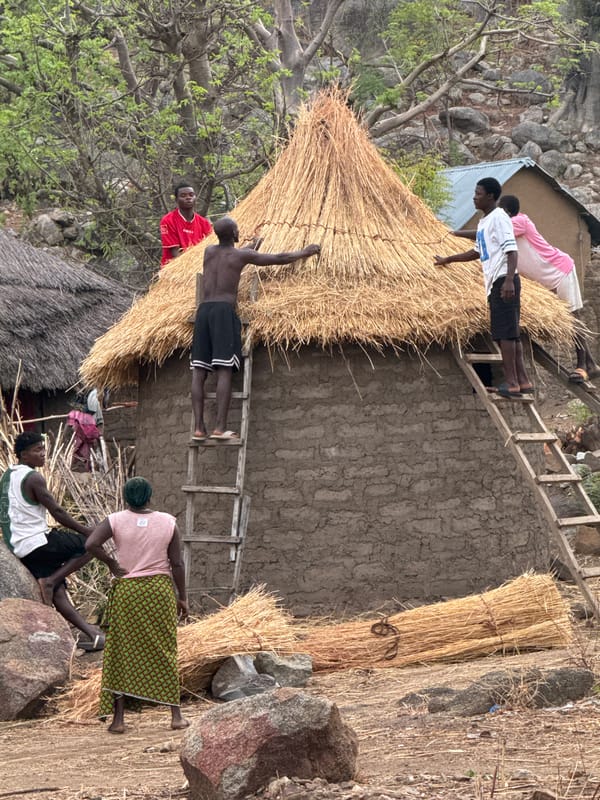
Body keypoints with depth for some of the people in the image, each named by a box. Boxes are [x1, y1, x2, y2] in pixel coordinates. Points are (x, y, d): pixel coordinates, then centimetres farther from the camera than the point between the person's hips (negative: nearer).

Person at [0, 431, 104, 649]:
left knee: (58, 592, 5)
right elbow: (57, 512, -14)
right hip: (37, 542, -9)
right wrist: (87, 531, -6)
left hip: (18, 547, 9)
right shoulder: (33, 478, -13)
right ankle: (50, 580, -7)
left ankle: (90, 632, -1)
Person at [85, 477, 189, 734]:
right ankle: (176, 715, 7)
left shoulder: (115, 520, -3)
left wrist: (111, 563, -5)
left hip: (126, 591, -1)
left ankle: (118, 718, 2)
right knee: (164, 652, 8)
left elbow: (90, 544, -19)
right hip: (160, 589, 1)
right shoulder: (168, 522, 0)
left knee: (121, 653, 5)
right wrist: (182, 597, 7)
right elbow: (177, 563, -1)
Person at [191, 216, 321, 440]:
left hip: (204, 309, 5)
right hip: (224, 310, -5)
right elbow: (280, 259, 10)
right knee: (224, 371, -10)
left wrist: (252, 245, 53)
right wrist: (304, 253, 27)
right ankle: (220, 427, -18)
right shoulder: (242, 255, 3)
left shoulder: (209, 252, 16)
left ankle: (198, 427, -6)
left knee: (198, 371, 0)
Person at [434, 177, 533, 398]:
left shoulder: (498, 218, -10)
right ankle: (523, 381, 9)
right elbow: (477, 252, 34)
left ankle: (511, 382, -11)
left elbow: (511, 250, -18)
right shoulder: (483, 222, 20)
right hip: (494, 282, 10)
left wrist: (509, 280, -28)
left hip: (503, 281, -10)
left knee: (506, 332, -10)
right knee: (510, 333, 8)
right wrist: (448, 260, 39)